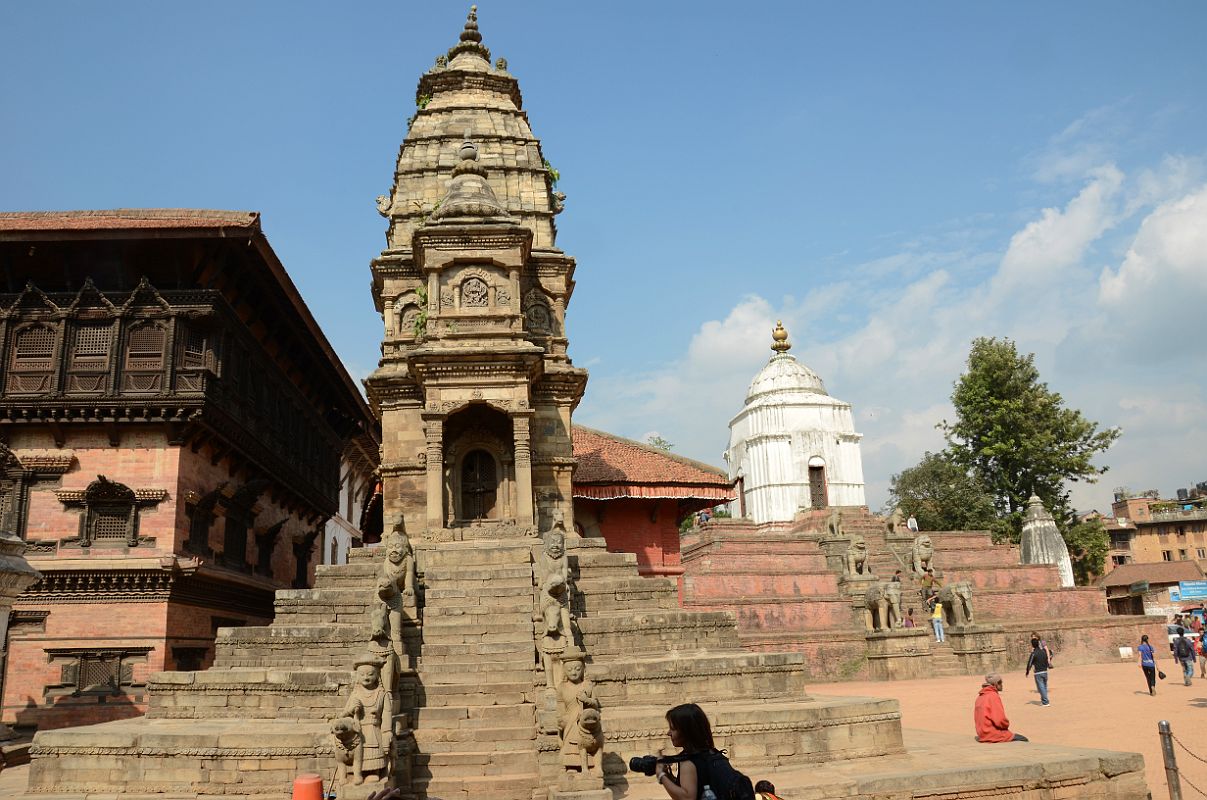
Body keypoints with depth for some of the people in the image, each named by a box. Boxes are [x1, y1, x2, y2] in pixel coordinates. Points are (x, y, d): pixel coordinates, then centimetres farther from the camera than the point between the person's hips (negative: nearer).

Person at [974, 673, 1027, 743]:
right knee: (1024, 740, 10)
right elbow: (1000, 720, -22)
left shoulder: (980, 697, 9)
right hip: (995, 736, -8)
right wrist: (1007, 725, -1)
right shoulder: (993, 696, -17)